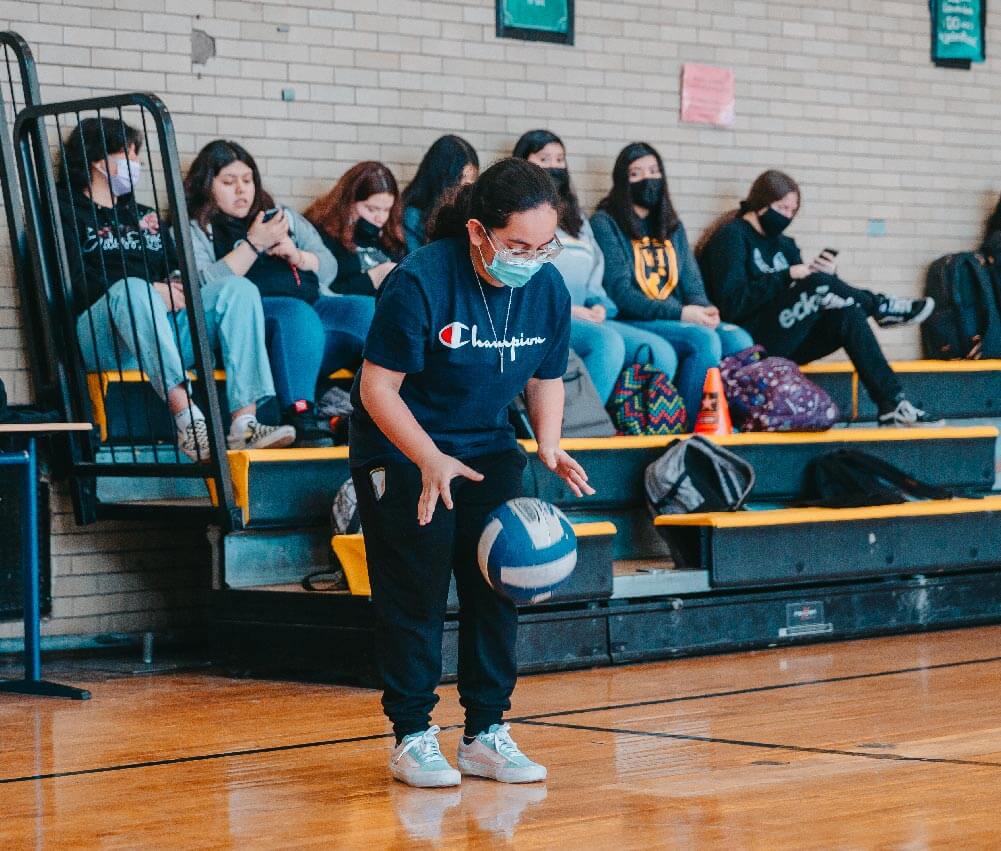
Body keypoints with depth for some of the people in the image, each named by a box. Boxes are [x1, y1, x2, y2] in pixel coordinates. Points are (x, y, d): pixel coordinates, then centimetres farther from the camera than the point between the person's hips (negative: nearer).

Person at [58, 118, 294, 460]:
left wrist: (177, 286, 0)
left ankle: (244, 422, -38)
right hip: (99, 337, -6)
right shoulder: (66, 211, 12)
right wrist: (151, 291, -12)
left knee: (238, 290, -18)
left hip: (163, 326, 6)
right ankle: (188, 421, -52)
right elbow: (73, 280, -5)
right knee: (131, 288, -39)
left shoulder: (145, 216, 33)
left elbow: (178, 269, 26)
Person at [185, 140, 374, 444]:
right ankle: (300, 417, -44)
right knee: (296, 314, -38)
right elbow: (202, 286, -6)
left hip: (314, 303, 5)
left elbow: (329, 267, 23)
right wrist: (252, 245, -8)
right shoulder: (195, 231, 13)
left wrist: (298, 256, 1)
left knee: (369, 311, -23)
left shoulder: (281, 216, 28)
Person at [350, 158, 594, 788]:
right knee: (416, 594, -6)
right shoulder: (419, 283, -26)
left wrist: (550, 446, -13)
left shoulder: (549, 289, -9)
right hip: (403, 453, -5)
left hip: (489, 450, 5)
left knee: (497, 588, 0)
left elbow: (546, 380, 6)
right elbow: (378, 387, -22)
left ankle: (487, 733, 9)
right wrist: (430, 459, -32)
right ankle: (413, 736, 5)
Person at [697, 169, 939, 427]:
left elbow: (818, 299, 13)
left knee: (848, 315, -18)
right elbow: (732, 304, -18)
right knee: (817, 283, -27)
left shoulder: (783, 245, 19)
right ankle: (881, 308, -3)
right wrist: (786, 277, -20)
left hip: (782, 345, 8)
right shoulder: (732, 237, -4)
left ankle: (892, 405, -23)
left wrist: (829, 277, -8)